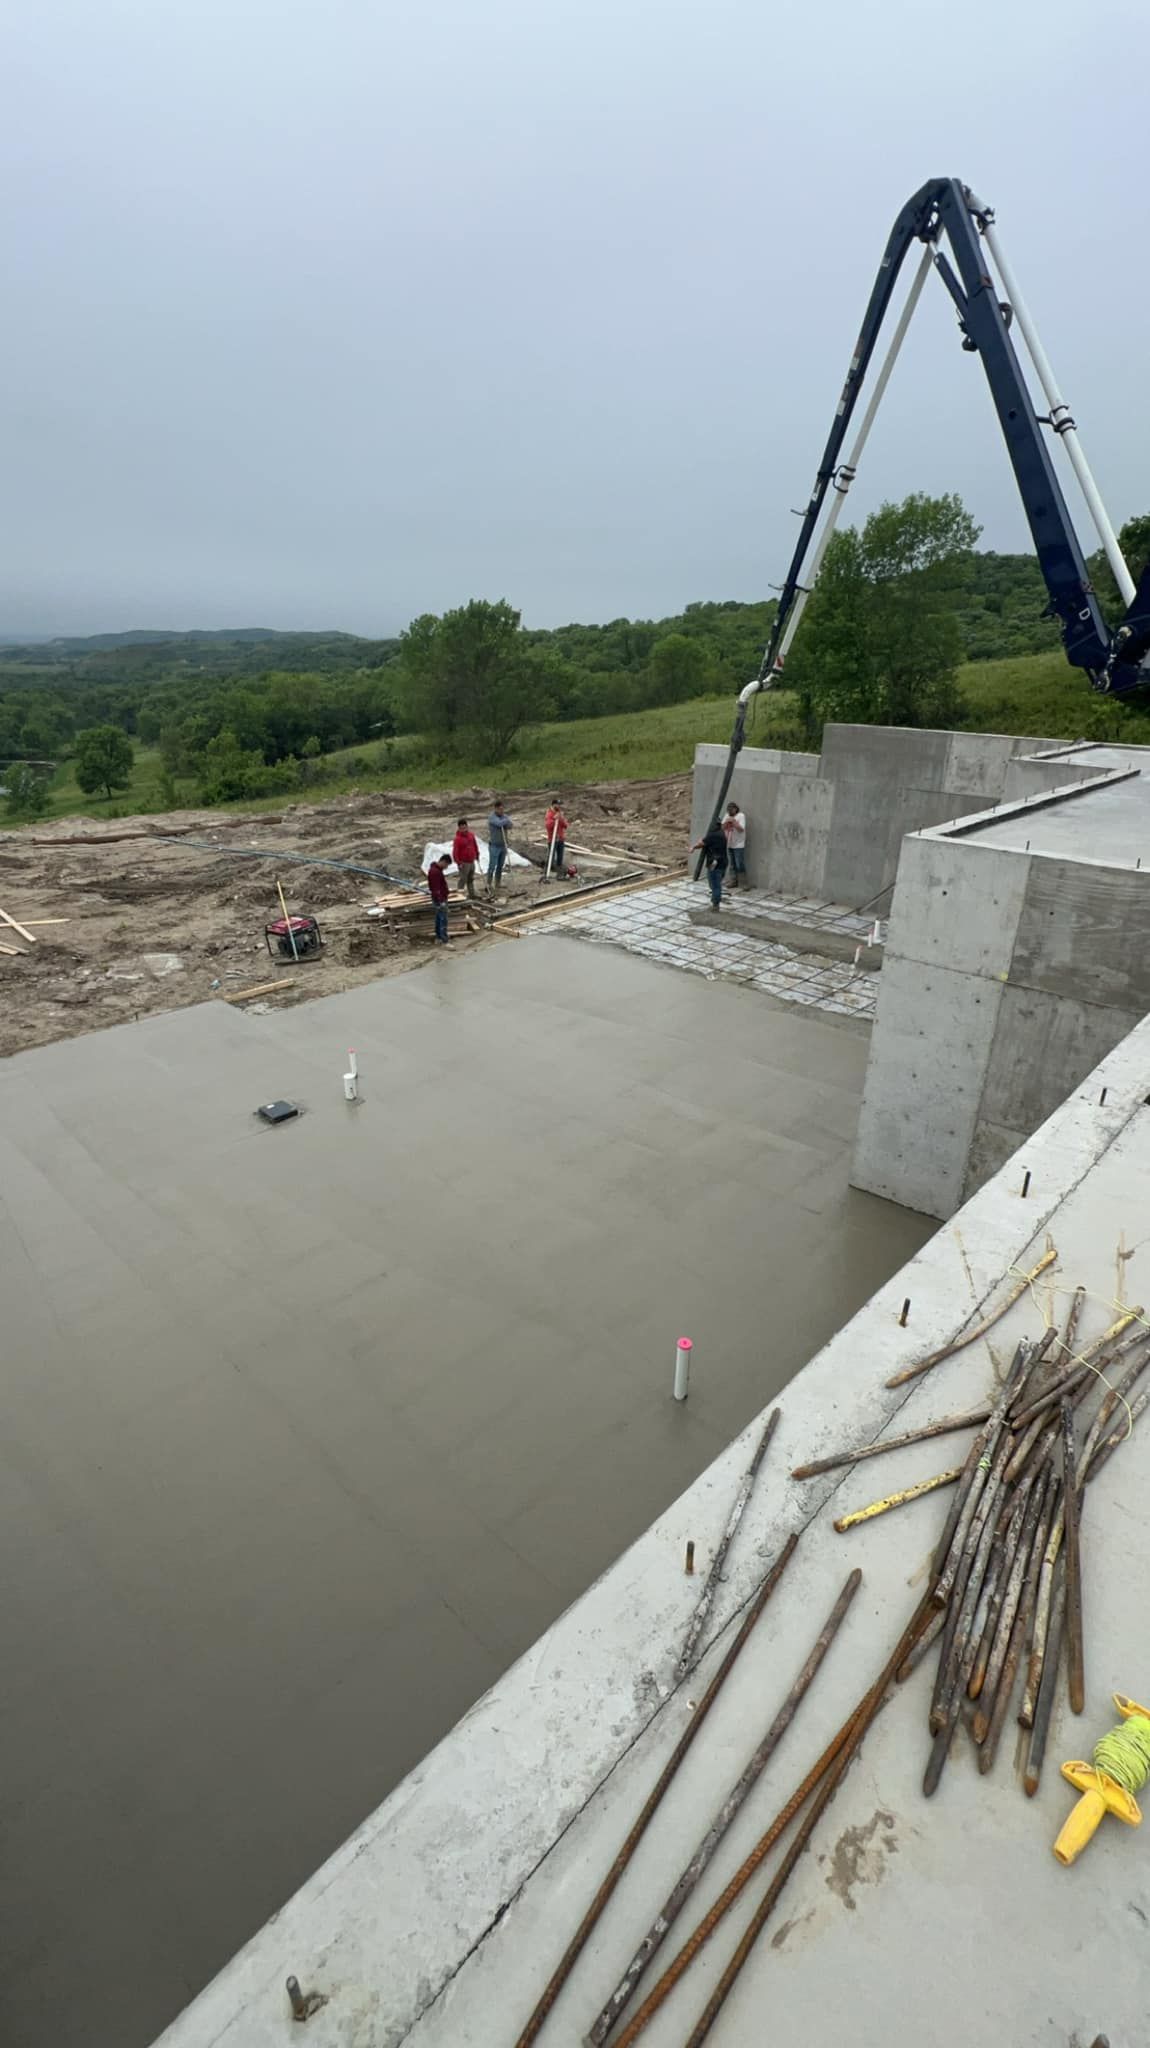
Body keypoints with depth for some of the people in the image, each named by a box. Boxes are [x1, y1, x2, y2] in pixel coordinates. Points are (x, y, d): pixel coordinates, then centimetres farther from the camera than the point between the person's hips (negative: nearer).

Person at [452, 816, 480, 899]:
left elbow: (475, 845, 18)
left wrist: (477, 854, 22)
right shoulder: (457, 839, -19)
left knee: (471, 879, 18)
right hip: (464, 863, -7)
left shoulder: (471, 835, 3)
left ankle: (472, 895, 29)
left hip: (472, 861, 7)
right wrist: (458, 862, -22)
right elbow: (455, 852, -19)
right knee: (463, 880, -3)